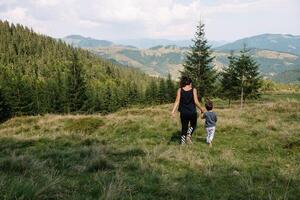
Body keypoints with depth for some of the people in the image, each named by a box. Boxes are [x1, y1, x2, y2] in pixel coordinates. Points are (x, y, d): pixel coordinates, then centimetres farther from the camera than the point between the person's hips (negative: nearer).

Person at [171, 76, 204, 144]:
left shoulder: (180, 90, 0)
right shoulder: (193, 90, -4)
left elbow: (177, 101, -8)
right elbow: (196, 101, -10)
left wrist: (173, 111, -11)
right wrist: (201, 109, 3)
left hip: (183, 113, 2)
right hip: (192, 112, -2)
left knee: (184, 127, 16)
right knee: (193, 125, 23)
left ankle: (182, 142, 9)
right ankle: (189, 135, -3)